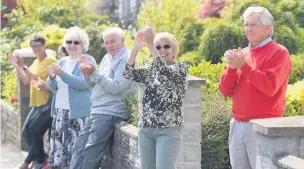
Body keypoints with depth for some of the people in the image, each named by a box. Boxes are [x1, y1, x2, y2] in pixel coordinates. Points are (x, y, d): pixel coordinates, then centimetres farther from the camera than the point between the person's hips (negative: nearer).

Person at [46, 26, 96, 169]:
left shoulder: (88, 60, -3)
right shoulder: (62, 62, 16)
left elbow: (83, 83, -17)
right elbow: (52, 87, 14)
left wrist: (62, 73, -23)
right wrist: (52, 77, -7)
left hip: (79, 112, -6)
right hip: (60, 110, 6)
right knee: (59, 146, 3)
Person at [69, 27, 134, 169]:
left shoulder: (127, 60, -11)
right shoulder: (107, 58, 16)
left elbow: (115, 87, -20)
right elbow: (94, 84, 17)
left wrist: (94, 72, -22)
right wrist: (87, 74, -4)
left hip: (110, 114, -9)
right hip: (97, 112, 9)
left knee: (90, 155, -8)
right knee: (79, 149, 7)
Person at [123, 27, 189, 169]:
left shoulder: (181, 67, 2)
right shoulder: (150, 71, 17)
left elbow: (165, 71, -19)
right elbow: (128, 73, 2)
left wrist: (150, 44, -22)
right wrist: (136, 47, -11)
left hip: (168, 129, -6)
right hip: (146, 128, 6)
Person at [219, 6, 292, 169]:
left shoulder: (279, 52, -4)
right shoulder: (242, 53, 15)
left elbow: (270, 87, -19)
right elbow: (225, 91, 10)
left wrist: (244, 66, -16)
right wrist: (232, 67, -7)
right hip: (238, 125, 6)